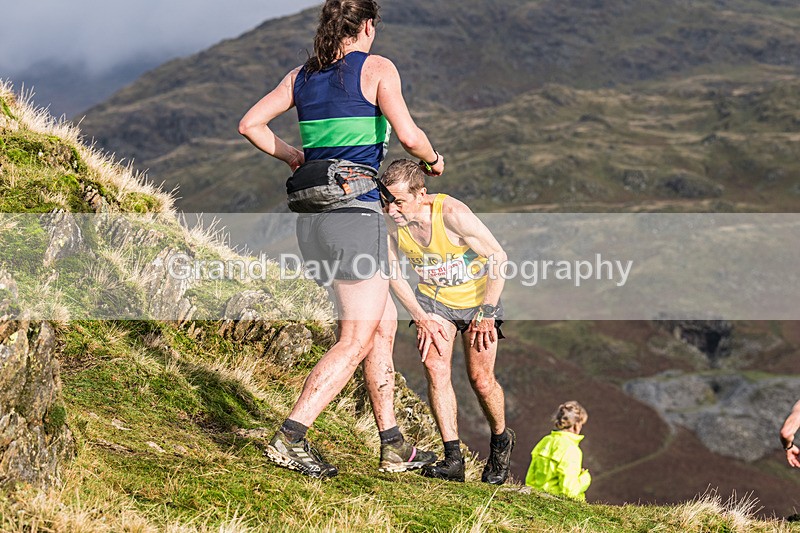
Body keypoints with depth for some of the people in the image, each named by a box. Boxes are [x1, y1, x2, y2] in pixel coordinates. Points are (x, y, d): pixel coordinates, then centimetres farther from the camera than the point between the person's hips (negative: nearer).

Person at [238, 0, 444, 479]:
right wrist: (433, 159, 6)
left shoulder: (302, 76, 13)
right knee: (356, 341, -4)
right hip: (356, 212, -8)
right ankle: (290, 439, -13)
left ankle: (394, 447, 21)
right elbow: (407, 134, -13)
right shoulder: (376, 68, -4)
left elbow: (250, 124, 14)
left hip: (312, 216, 8)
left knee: (383, 321, 18)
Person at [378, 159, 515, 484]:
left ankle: (501, 441, 25)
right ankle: (453, 459, -12)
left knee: (480, 378, -4)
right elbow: (393, 274, -2)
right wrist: (421, 318, -9)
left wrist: (486, 311, -21)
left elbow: (499, 256, -22)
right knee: (435, 366, -16)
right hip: (433, 299, 3)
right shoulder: (389, 224, -19)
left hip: (477, 296, -3)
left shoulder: (451, 214, -32)